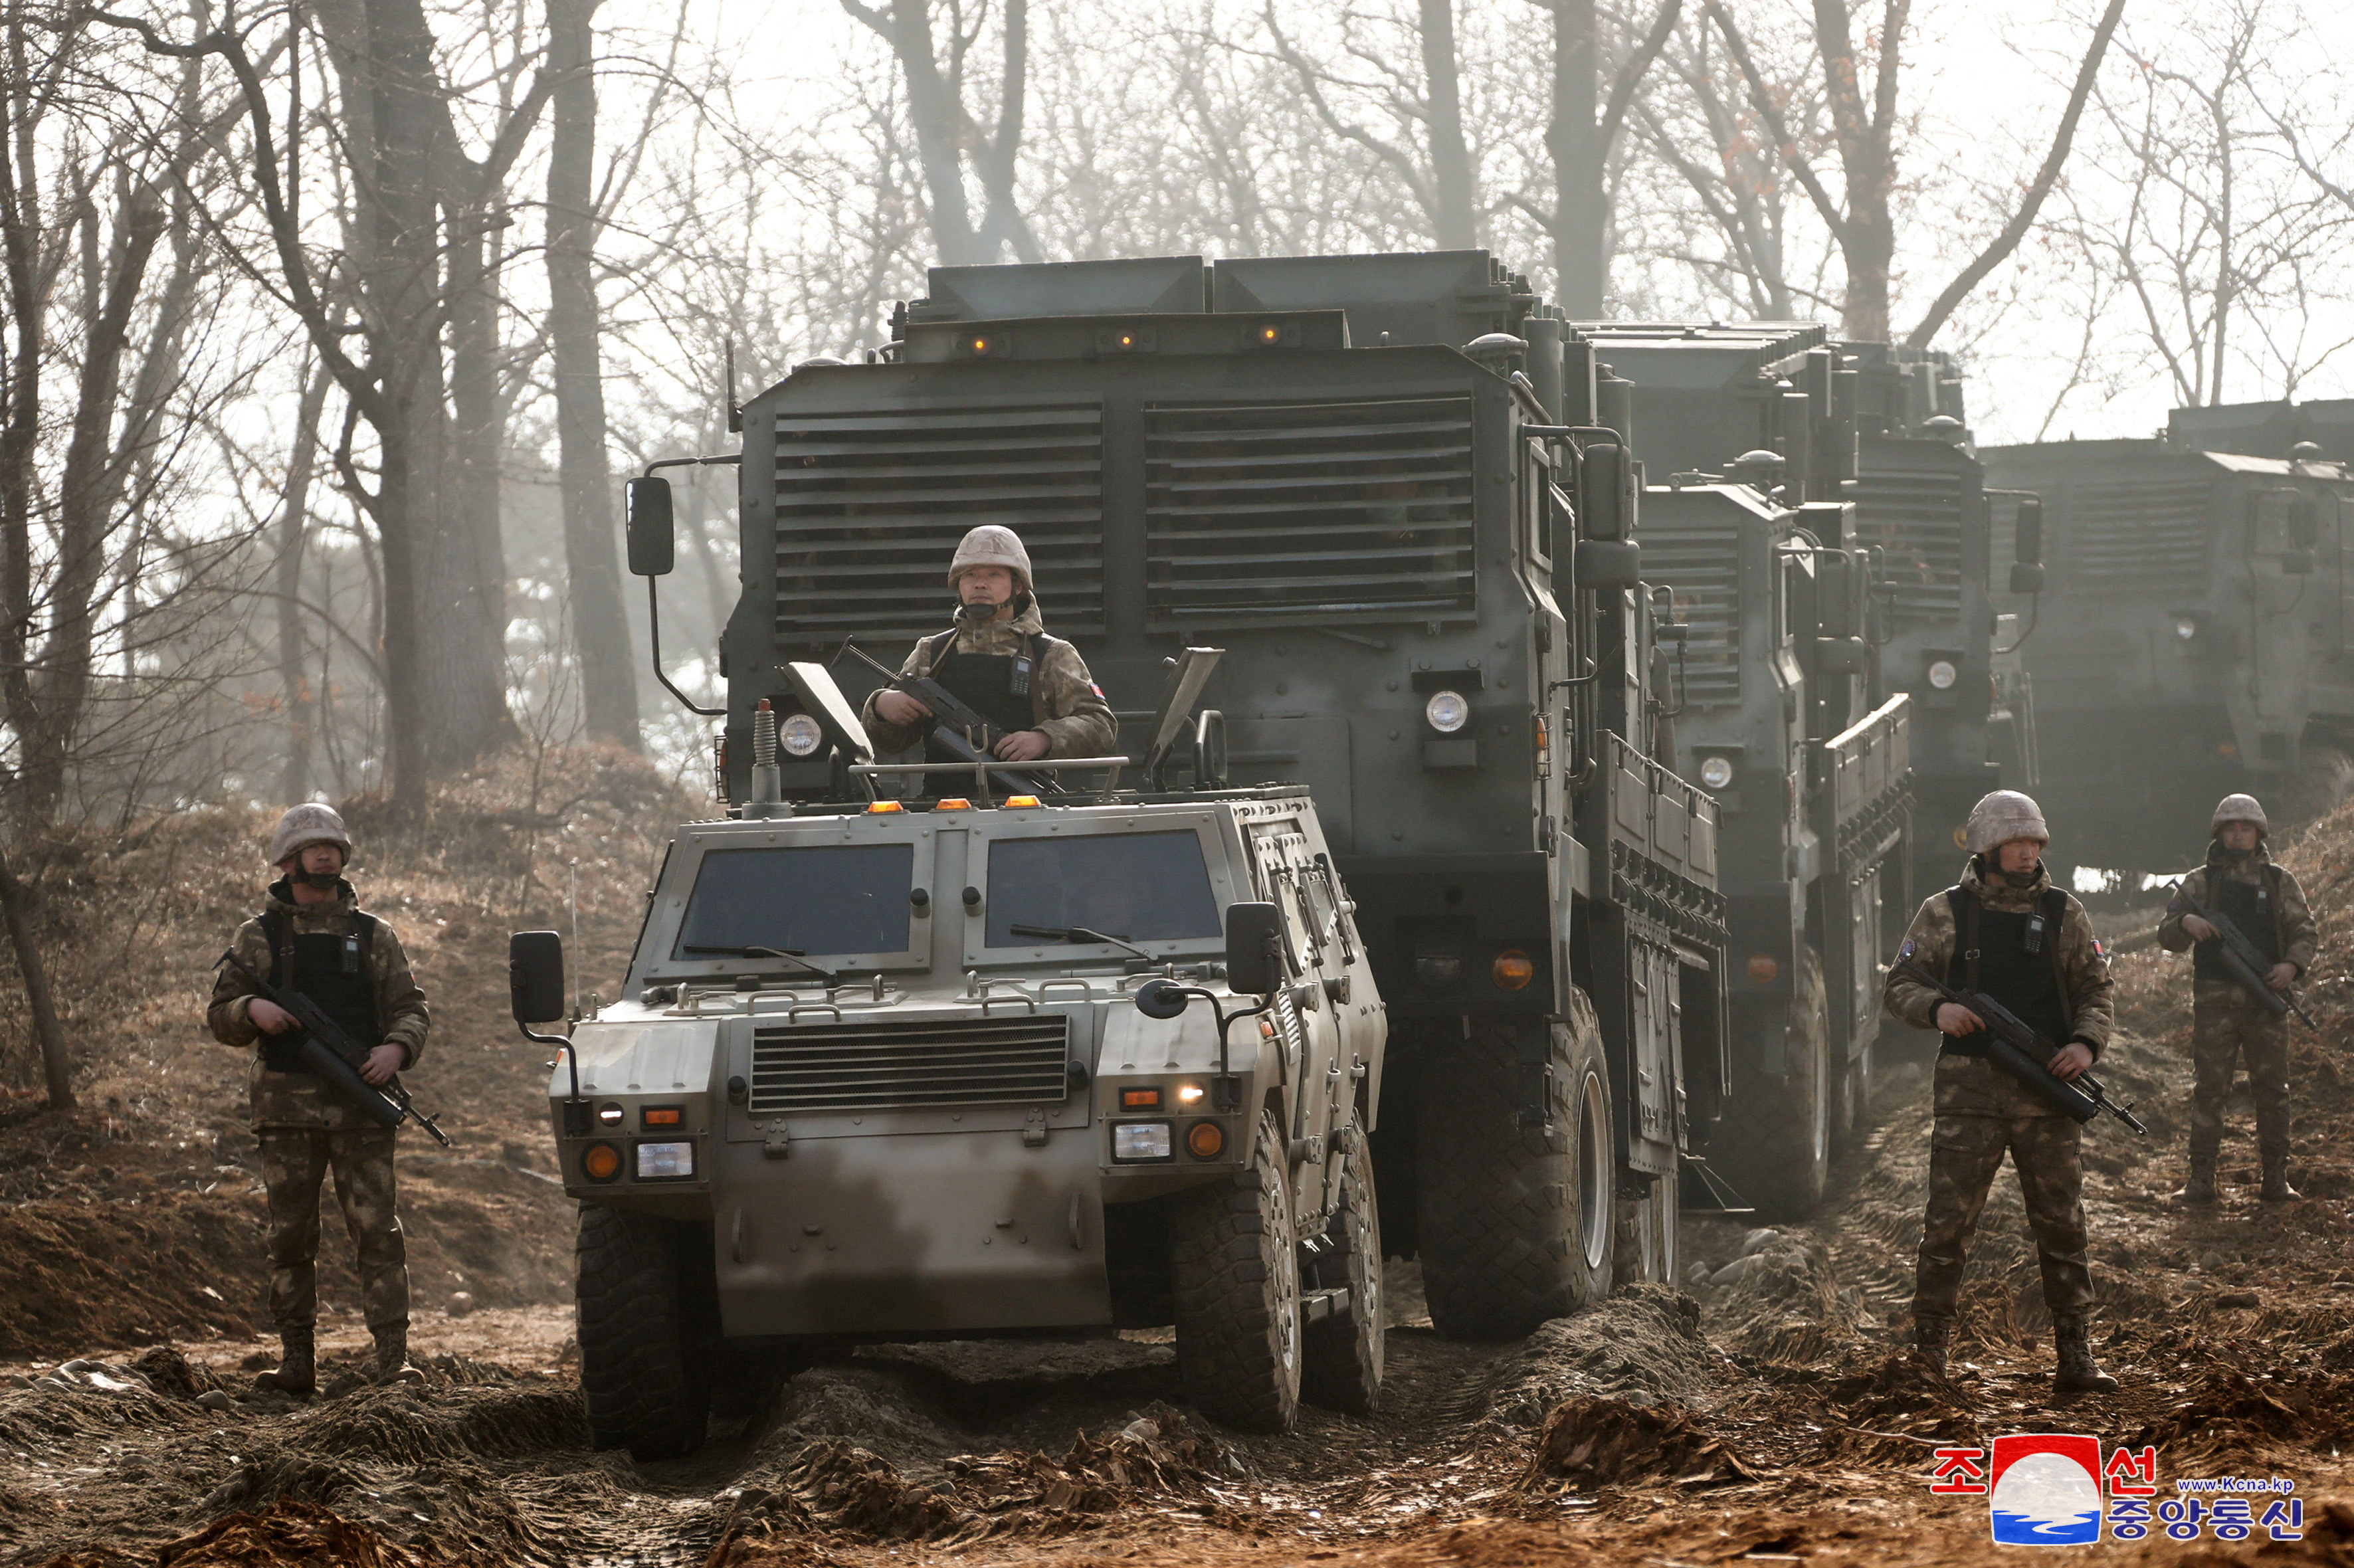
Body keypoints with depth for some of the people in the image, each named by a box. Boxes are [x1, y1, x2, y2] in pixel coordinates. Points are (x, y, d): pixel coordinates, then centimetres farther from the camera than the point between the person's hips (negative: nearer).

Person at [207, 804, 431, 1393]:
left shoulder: (373, 936, 12)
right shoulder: (259, 937, 10)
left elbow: (411, 1007, 12)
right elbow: (219, 1016, 10)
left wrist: (397, 1048, -9)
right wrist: (253, 1011, -13)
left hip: (361, 1108, 0)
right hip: (287, 1108, 0)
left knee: (377, 1230, -7)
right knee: (290, 1236, 3)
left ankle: (393, 1356, -10)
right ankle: (297, 1359, 8)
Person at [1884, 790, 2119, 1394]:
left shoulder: (2064, 914, 9)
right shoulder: (1945, 914, 3)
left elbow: (2094, 989, 12)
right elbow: (1899, 988, 6)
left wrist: (2086, 1043, -7)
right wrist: (1937, 1009, -15)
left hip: (2047, 1094, 2)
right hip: (1970, 1092, -2)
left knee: (2062, 1223, 4)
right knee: (1948, 1221, -3)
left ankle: (2075, 1356, 9)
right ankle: (1926, 1351, 5)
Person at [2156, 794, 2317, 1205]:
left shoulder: (2280, 882, 10)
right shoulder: (2199, 882, 8)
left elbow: (2302, 931, 8)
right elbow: (2166, 936, 4)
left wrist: (2292, 964, -13)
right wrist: (2185, 924, -20)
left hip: (2266, 998, 1)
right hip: (2214, 1000, -1)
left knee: (2272, 1090, 2)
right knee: (2209, 1090, -2)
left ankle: (2276, 1179, 8)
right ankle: (2201, 1181, 1)